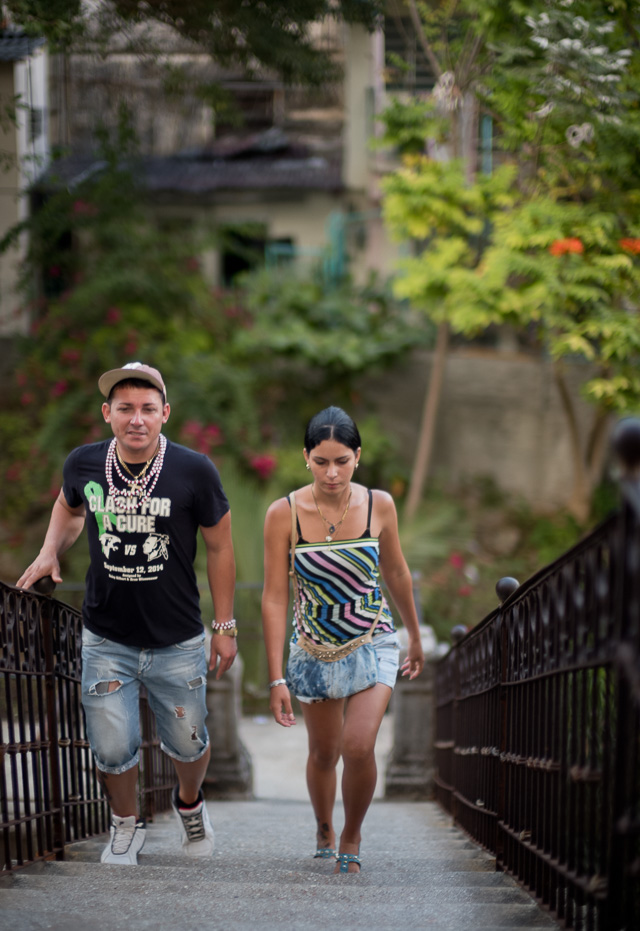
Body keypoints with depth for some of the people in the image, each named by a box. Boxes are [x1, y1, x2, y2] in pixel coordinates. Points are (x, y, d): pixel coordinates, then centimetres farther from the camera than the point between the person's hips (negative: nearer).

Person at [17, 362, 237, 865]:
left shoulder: (194, 471, -14)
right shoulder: (83, 464, -8)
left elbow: (219, 547, -2)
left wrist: (225, 626, 1)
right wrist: (50, 552, -1)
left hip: (178, 643, -1)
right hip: (106, 640, 1)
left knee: (187, 743, 12)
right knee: (112, 750, 1)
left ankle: (190, 803, 47)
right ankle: (126, 825, 32)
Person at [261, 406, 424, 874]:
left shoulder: (379, 505, -9)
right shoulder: (284, 513, -14)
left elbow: (397, 574, 7)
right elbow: (275, 597, -11)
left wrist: (416, 639, 18)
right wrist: (277, 678, -14)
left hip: (373, 643, 0)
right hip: (314, 646, 1)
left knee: (359, 747, -18)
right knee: (323, 752, 15)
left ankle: (352, 838, 7)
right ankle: (324, 832, 42)